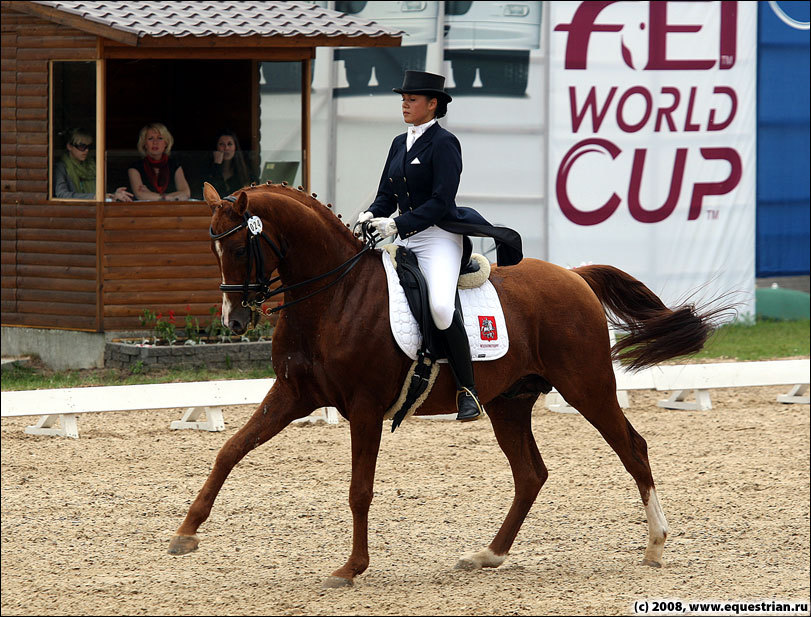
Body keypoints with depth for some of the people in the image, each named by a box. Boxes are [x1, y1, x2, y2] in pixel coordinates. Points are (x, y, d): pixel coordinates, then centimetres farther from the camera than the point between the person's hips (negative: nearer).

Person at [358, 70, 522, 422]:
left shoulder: (444, 143, -9)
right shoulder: (399, 143, 16)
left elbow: (441, 201, -17)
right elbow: (387, 194, 17)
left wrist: (397, 224, -23)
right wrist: (371, 216, -5)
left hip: (439, 236, -8)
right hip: (405, 239, 8)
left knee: (441, 305, -30)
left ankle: (467, 389, -18)